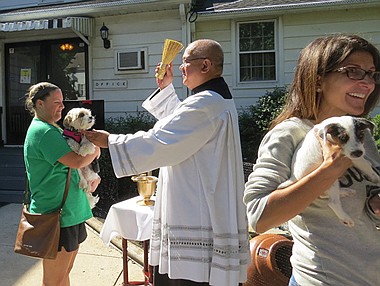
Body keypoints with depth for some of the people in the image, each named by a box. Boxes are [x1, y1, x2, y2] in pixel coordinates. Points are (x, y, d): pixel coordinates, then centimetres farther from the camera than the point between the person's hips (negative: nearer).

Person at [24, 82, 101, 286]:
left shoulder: (52, 129, 15)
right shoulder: (44, 132, -18)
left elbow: (68, 163, 21)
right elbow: (76, 161, -27)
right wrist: (95, 150, -7)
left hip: (70, 212, 10)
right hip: (57, 215, -10)